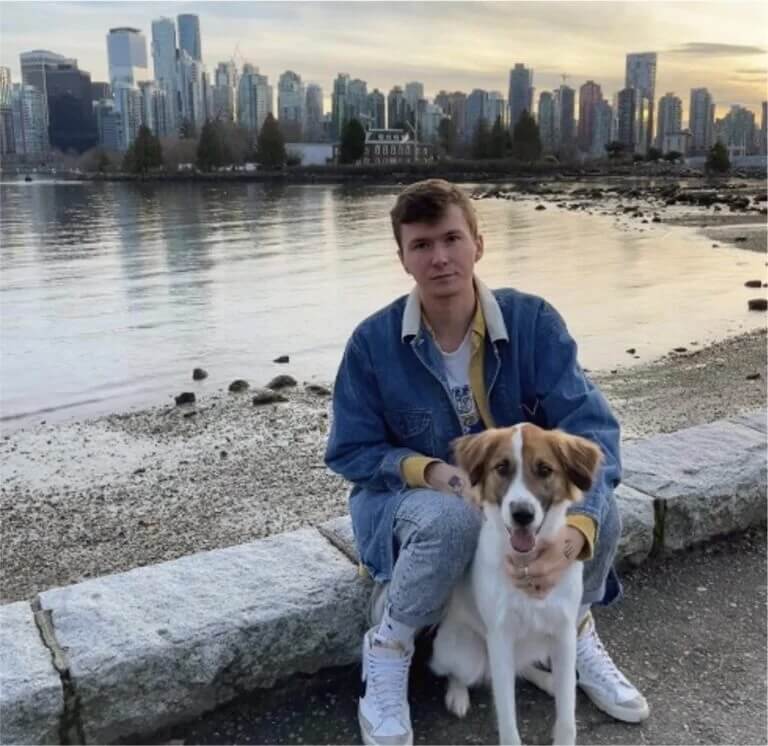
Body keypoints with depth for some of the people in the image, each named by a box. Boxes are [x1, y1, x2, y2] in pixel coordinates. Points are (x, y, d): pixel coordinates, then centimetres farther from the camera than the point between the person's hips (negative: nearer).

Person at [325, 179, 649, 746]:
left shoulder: (533, 322, -16)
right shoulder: (374, 342, -16)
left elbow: (590, 426, -25)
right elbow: (351, 452, -9)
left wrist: (572, 534, -44)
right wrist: (430, 471, -30)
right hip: (414, 499, -2)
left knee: (599, 508, -27)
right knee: (450, 518, -38)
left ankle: (575, 630, 6)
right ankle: (387, 648, -8)